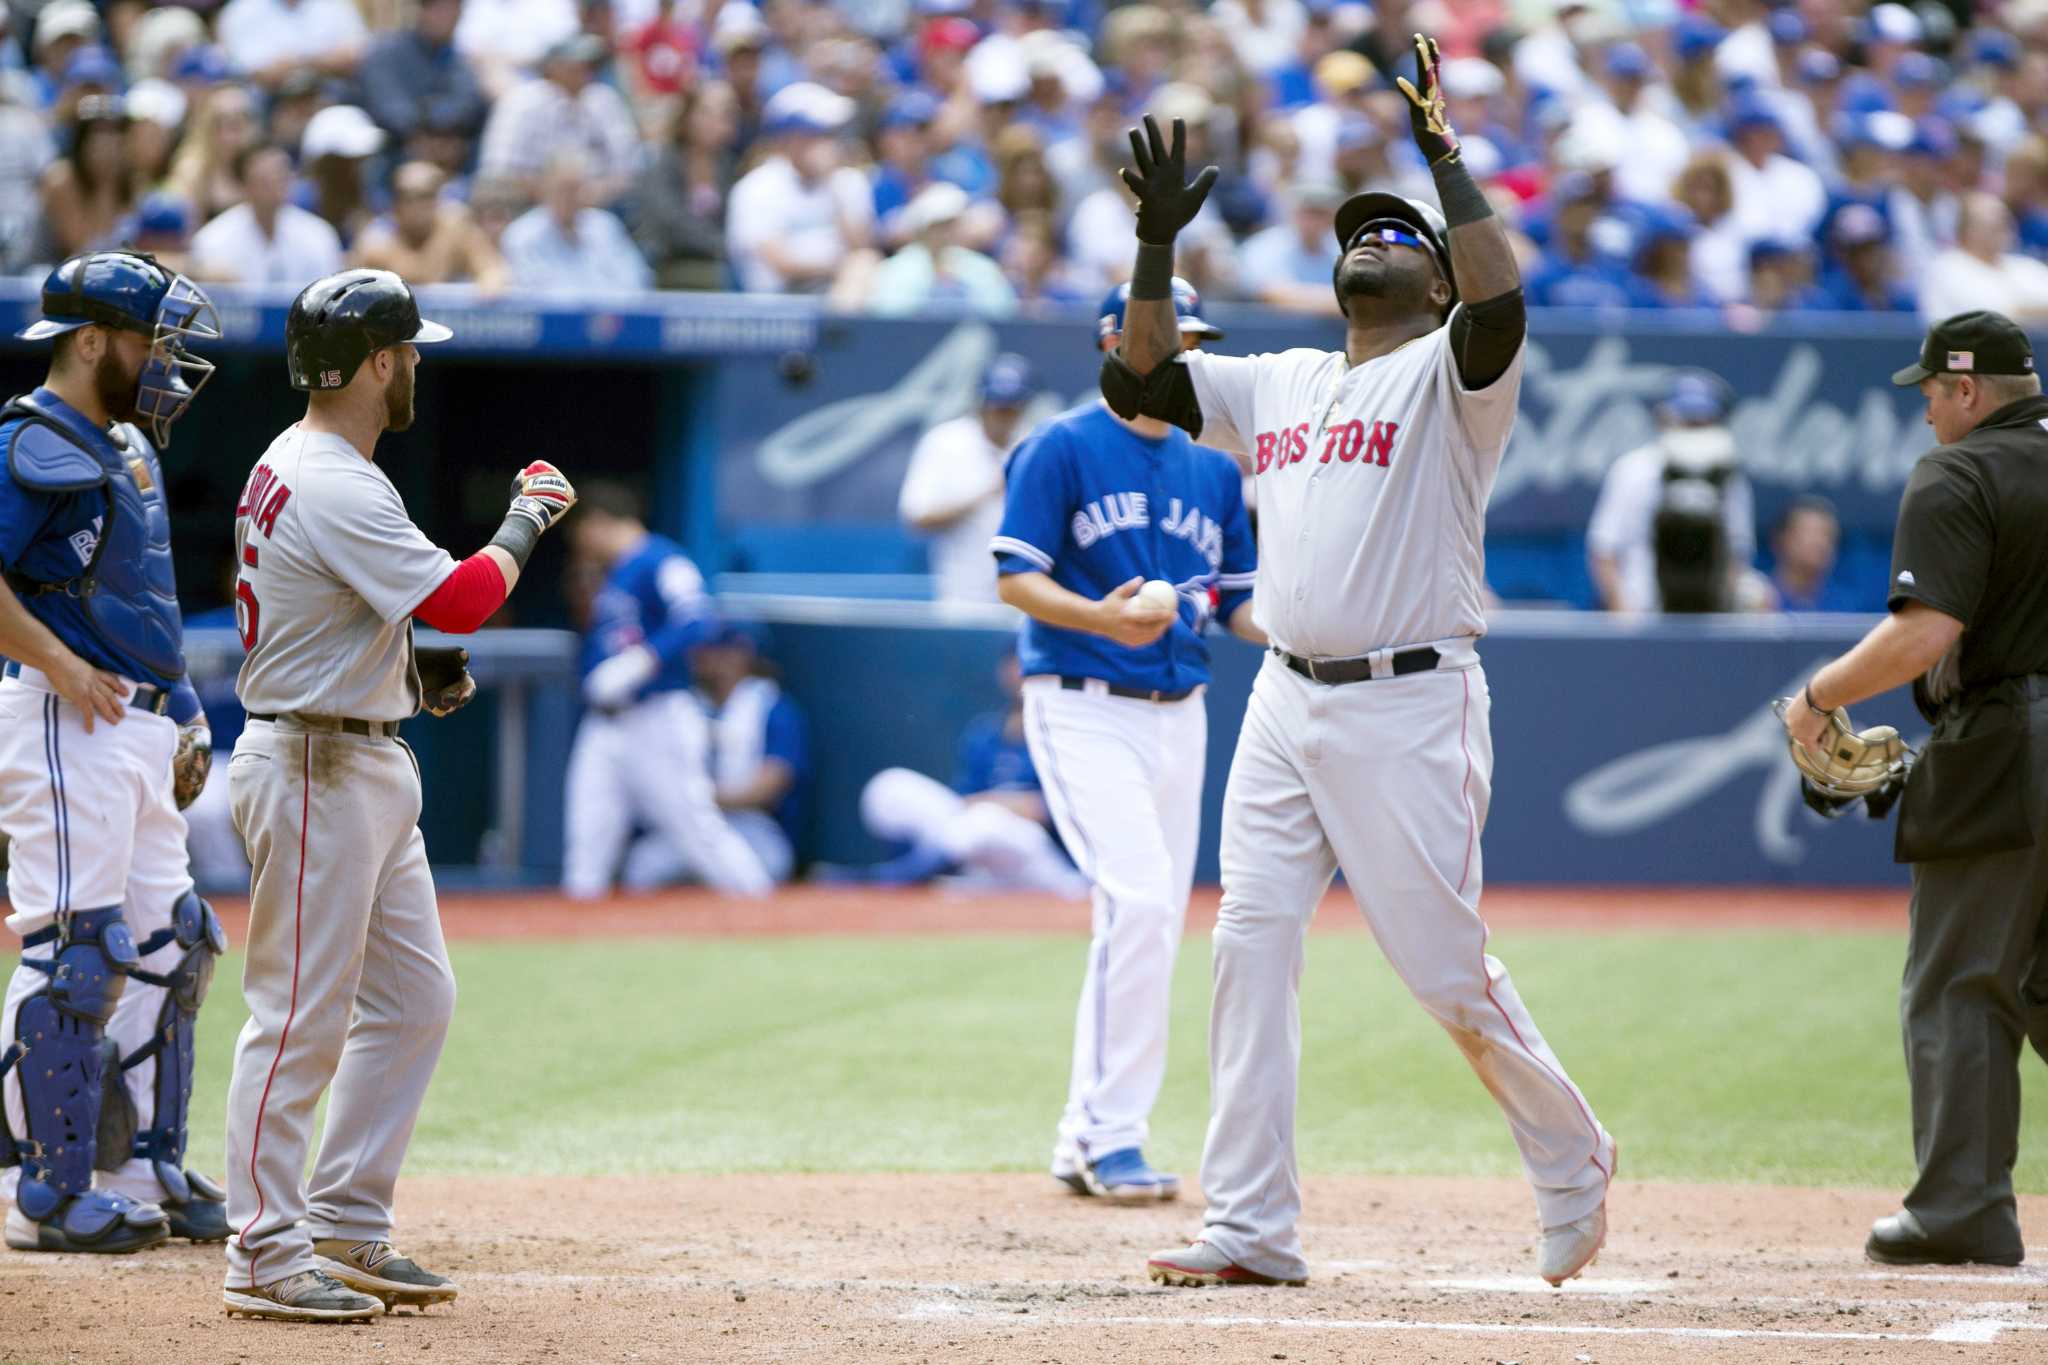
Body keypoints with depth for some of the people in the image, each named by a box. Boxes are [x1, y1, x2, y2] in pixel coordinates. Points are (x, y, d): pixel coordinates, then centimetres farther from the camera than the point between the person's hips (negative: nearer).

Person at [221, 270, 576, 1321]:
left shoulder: (292, 467, 13)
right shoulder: (334, 488, -20)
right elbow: (458, 598, -25)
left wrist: (413, 670, 9)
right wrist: (526, 518, -8)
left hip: (369, 768, 11)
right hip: (313, 770, -11)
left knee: (413, 997, 13)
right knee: (301, 1015, -6)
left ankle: (346, 1229, 18)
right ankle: (266, 1254, -2)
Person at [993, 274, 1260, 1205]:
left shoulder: (1213, 470, 14)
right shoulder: (1062, 448, -4)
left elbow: (1238, 606, 16)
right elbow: (1016, 579, -8)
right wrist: (1100, 616, -26)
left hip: (1178, 714, 7)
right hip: (1081, 708, -7)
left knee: (1153, 920, 6)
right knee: (1138, 899, -20)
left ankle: (1085, 1141, 15)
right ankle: (1111, 1135, -16)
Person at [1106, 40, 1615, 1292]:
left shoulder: (1451, 373, -2)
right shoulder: (1281, 385, 19)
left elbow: (1502, 299, -23)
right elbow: (1141, 380, 17)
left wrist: (1445, 152, -19)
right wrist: (1158, 246, 8)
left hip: (1409, 707, -6)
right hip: (1286, 706, 6)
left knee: (1448, 972, -4)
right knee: (1252, 948, -4)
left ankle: (1572, 1160, 19)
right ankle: (1252, 1228, -3)